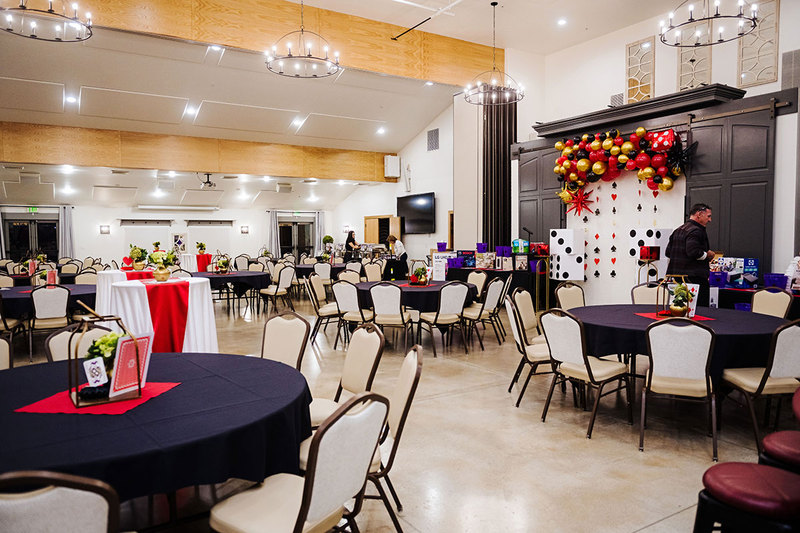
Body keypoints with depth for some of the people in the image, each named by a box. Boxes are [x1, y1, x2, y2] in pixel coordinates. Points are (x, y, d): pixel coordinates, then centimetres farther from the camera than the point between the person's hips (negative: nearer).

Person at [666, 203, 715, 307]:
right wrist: (707, 255, -8)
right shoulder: (696, 231, -12)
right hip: (694, 278, -9)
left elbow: (668, 252, 17)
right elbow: (693, 252, -24)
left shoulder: (678, 231, 16)